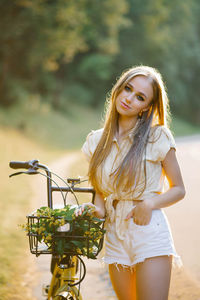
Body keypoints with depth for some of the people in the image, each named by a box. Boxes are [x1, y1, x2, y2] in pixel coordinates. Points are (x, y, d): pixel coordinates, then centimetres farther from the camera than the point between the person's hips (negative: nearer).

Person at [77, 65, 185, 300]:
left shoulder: (157, 137, -3)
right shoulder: (97, 141, 9)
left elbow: (178, 189, 2)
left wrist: (149, 204, -15)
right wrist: (97, 209, -3)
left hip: (150, 234, -4)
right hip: (115, 237, 4)